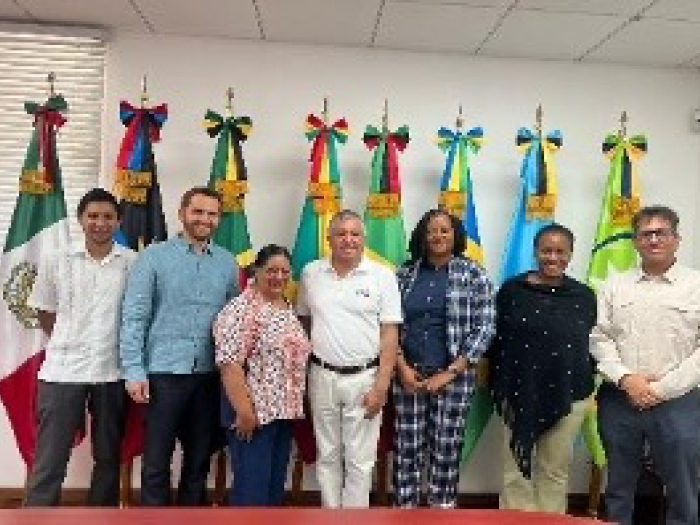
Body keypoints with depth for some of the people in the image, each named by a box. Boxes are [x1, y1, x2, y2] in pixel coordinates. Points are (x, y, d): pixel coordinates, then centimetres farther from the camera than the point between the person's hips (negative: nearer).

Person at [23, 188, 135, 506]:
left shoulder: (134, 263, -2)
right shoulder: (56, 261, 0)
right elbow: (45, 313, 10)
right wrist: (69, 345, 7)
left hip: (113, 372, 1)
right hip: (62, 371, 0)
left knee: (108, 458, 13)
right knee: (48, 462, 4)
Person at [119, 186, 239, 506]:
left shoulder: (227, 262, 7)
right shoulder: (154, 256, -3)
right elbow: (134, 317, -5)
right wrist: (134, 371, -11)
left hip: (210, 375, 3)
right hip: (165, 372, -3)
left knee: (199, 460, 15)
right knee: (156, 462, 5)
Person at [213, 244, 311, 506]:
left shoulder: (288, 309, 12)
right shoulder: (241, 308, -14)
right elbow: (229, 363, -20)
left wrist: (294, 406, 15)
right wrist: (244, 410, -22)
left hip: (284, 410, 8)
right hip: (255, 410, -8)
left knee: (276, 483, 15)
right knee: (252, 485, -2)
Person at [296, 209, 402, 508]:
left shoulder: (382, 276, -5)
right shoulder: (311, 273, 3)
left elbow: (390, 334, -6)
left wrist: (381, 385, -11)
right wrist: (304, 370, 7)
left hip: (364, 378, -2)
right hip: (322, 376, 3)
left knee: (360, 460, 6)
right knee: (327, 456, 15)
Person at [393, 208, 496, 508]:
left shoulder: (473, 275, -2)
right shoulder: (405, 274, 5)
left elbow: (484, 328, -6)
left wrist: (449, 373, -11)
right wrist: (402, 367, -7)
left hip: (454, 377, -2)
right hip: (409, 375, 2)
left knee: (446, 452, 5)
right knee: (407, 450, 7)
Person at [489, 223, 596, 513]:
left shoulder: (584, 295, 1)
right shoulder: (511, 290, -4)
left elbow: (591, 344, 9)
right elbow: (496, 342, 0)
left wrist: (587, 387, 8)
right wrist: (498, 389, -1)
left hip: (568, 395, 1)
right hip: (520, 394, -1)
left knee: (555, 470, 15)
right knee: (516, 471, 8)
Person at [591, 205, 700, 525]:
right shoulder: (614, 286, 8)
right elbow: (599, 337, 3)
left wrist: (662, 388, -11)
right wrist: (625, 378, -11)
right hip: (619, 401, 2)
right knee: (618, 489, 15)